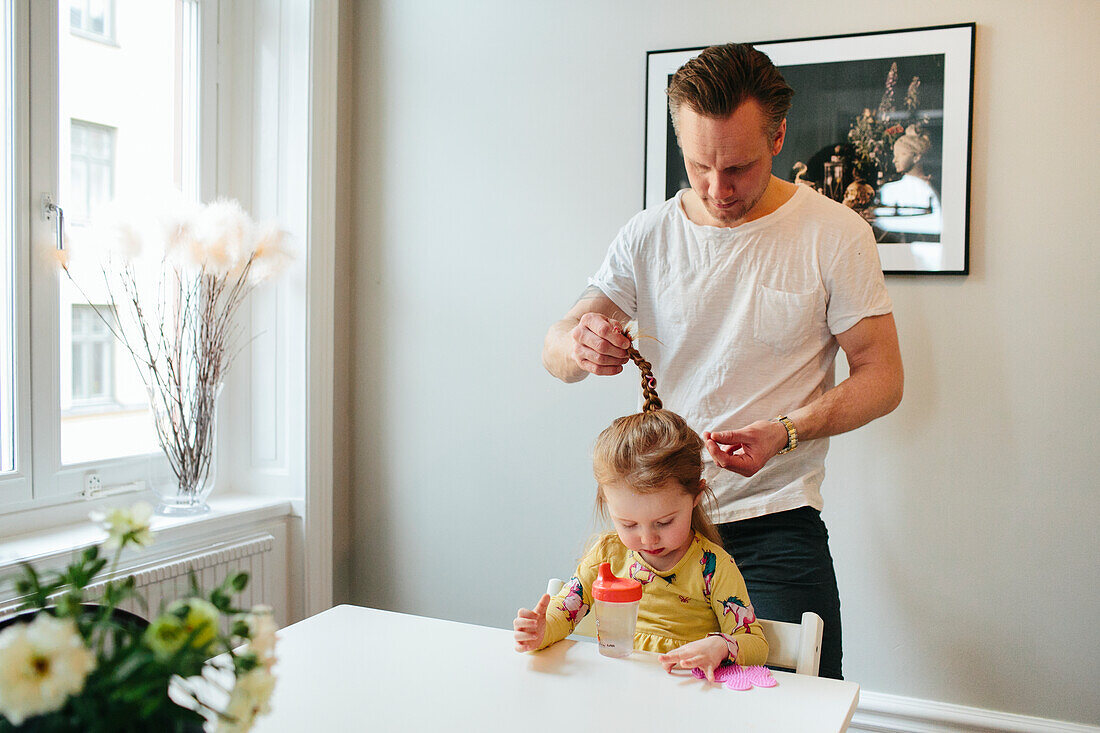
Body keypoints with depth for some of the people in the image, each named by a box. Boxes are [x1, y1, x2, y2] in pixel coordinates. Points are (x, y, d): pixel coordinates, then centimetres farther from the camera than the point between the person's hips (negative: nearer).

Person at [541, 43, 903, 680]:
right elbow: (555, 352, -1)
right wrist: (576, 345, -26)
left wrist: (785, 431, -21)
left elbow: (883, 377, -4)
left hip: (775, 522, -2)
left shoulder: (835, 234, -6)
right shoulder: (648, 235, 1)